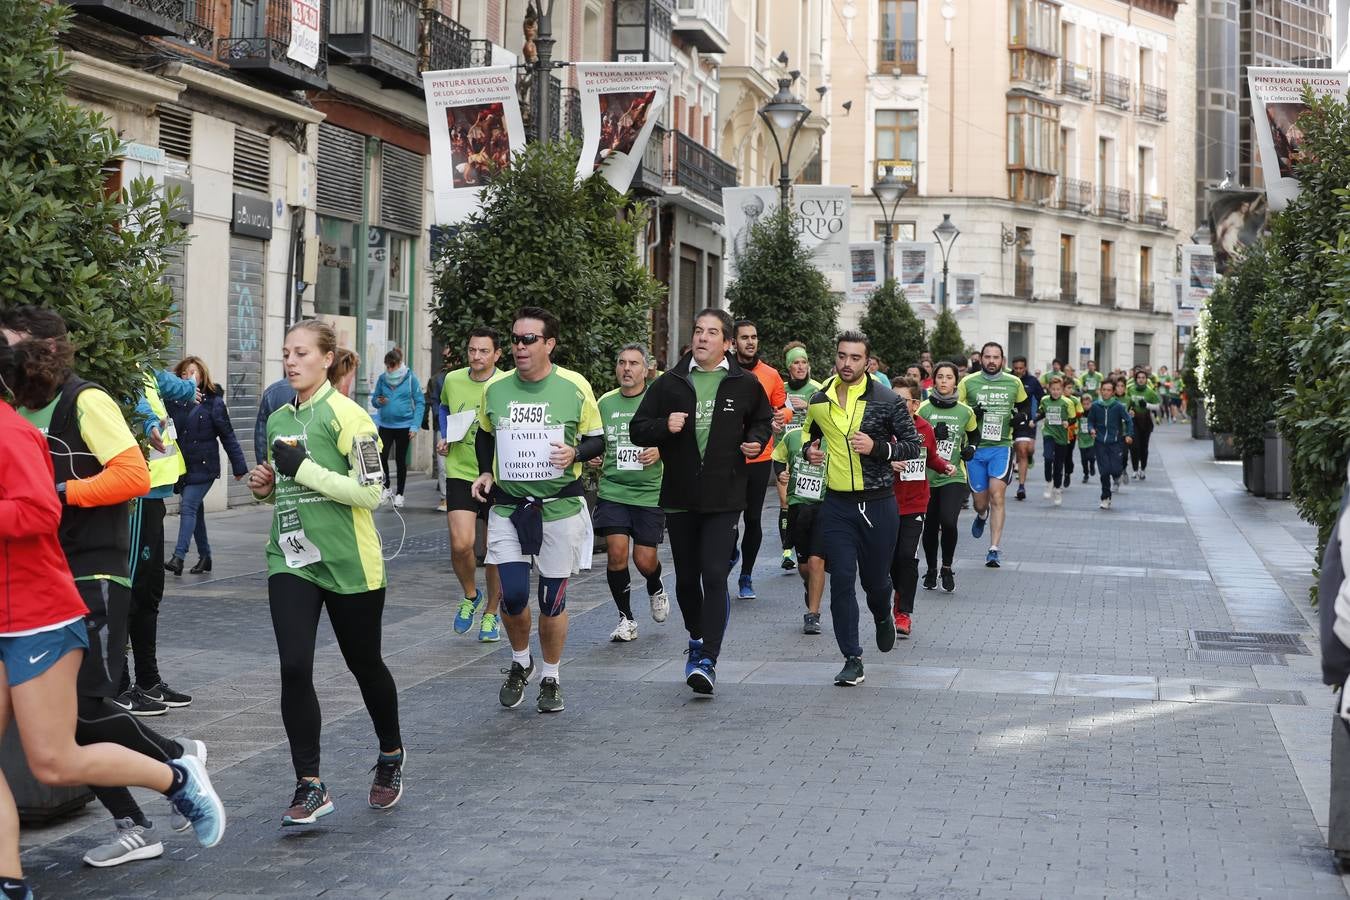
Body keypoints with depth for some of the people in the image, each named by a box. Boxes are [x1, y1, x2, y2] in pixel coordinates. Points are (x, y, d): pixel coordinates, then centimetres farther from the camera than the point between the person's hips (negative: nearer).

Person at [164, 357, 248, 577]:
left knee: (188, 507, -14)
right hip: (182, 466, 5)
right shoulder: (175, 401, 5)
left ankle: (178, 557, -18)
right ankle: (204, 556, 25)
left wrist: (239, 466, -3)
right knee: (195, 509, 13)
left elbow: (228, 436, -4)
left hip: (203, 466, -5)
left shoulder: (213, 402, -6)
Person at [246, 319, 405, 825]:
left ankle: (391, 756, 37)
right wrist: (267, 487, 3)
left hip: (349, 564, -5)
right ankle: (310, 787, -1)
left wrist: (303, 468, -19)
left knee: (364, 665, 11)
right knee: (294, 669, -9)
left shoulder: (345, 415, -11)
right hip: (291, 560, 5)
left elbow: (371, 493, -18)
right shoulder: (278, 420, 12)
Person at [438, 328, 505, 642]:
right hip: (460, 473, 1)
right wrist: (444, 437, 10)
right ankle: (469, 596, 13)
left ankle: (491, 613, 28)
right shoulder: (452, 380, 2)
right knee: (461, 544, -16)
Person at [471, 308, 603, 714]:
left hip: (560, 509, -1)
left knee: (552, 600, 4)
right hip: (507, 508, 2)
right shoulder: (495, 389, 3)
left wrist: (574, 454, -16)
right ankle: (520, 662, 22)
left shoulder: (576, 387, -5)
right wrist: (485, 471, 7)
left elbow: (597, 439, 4)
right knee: (513, 595, -8)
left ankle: (550, 678, 25)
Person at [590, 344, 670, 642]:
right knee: (616, 552, -11)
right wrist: (595, 460, 2)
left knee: (645, 559, -2)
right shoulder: (605, 403, 8)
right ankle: (626, 620, 6)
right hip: (612, 491, 2)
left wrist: (661, 452, -16)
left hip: (650, 492, -2)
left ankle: (656, 591, 35)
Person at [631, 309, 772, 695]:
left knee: (715, 576, -13)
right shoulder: (670, 383, 3)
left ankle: (707, 660, -14)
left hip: (725, 497, -2)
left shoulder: (744, 384, 3)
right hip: (679, 496, 2)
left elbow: (763, 420, 21)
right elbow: (637, 429, 6)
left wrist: (756, 441, 0)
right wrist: (664, 427, -14)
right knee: (686, 577, 13)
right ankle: (697, 638, 37)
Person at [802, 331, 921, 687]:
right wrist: (809, 449, 2)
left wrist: (878, 448, -18)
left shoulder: (887, 400, -5)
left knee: (875, 579, 9)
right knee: (841, 582, -4)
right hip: (836, 504, 2)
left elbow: (913, 444, -2)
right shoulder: (819, 400, 5)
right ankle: (852, 660, 4)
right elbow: (808, 431, 24)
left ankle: (882, 617, 45)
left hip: (878, 503, -2)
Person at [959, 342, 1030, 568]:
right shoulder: (967, 382, 0)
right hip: (975, 448, 0)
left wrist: (1022, 416, 1)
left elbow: (1025, 404, 22)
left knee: (997, 495, -14)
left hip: (1001, 447, 0)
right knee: (980, 501, 7)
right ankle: (982, 515, 47)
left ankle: (994, 549, -11)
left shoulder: (1014, 383, 5)